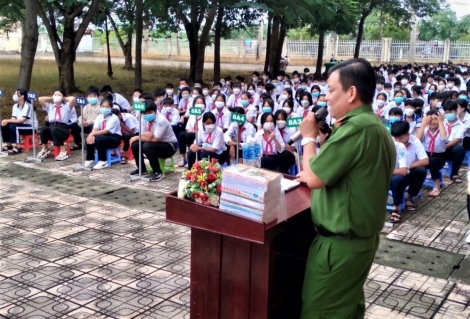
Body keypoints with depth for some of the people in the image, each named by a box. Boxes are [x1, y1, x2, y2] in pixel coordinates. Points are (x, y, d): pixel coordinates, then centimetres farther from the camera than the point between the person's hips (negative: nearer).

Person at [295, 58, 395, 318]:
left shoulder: (356, 127, -23)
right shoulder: (376, 126, 10)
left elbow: (313, 178, -20)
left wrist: (309, 137, -7)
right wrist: (319, 176, 9)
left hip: (340, 242, -10)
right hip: (363, 236, 10)